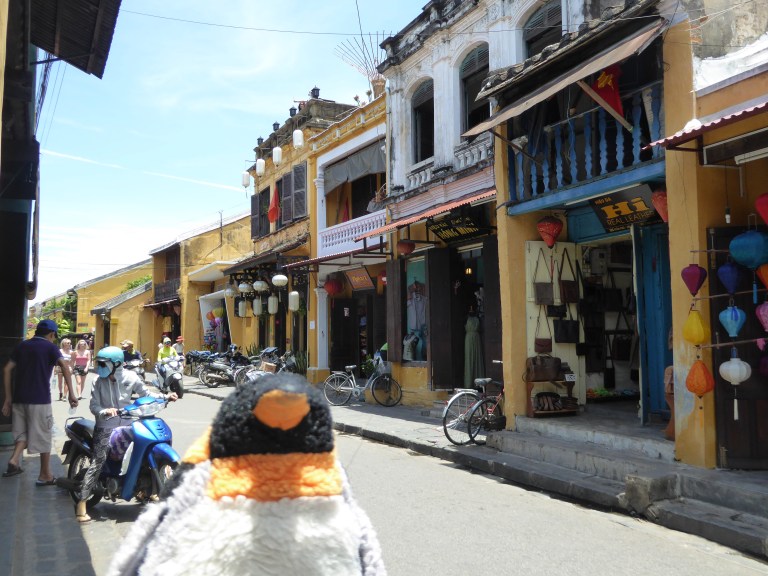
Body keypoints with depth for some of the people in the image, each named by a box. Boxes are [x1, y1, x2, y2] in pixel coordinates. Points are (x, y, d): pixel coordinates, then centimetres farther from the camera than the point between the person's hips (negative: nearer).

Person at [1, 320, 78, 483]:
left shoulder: (22, 345, 13)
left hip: (19, 398, 5)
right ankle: (45, 475, 11)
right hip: (39, 399, -5)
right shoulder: (50, 347, -2)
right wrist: (71, 393, -21)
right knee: (43, 437, 4)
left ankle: (14, 460, -3)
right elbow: (64, 367, -18)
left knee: (22, 432, 20)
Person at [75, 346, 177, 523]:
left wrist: (165, 397, -8)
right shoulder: (99, 382, -2)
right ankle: (81, 503, -16)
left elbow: (145, 394, 6)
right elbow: (94, 405, -5)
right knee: (98, 461, -16)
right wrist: (105, 412, -26)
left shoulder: (130, 377, 0)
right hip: (106, 427, -2)